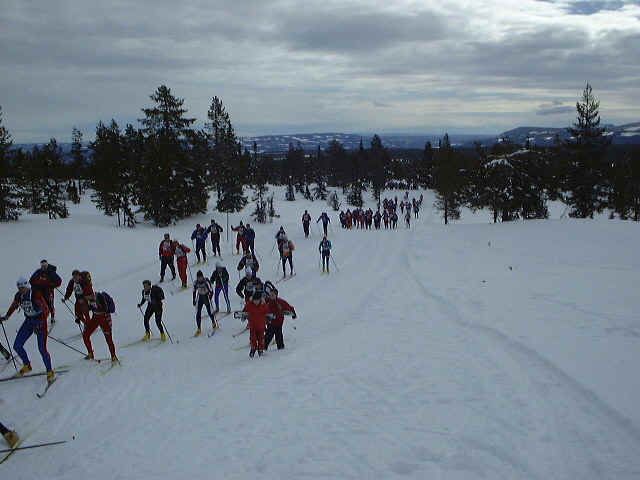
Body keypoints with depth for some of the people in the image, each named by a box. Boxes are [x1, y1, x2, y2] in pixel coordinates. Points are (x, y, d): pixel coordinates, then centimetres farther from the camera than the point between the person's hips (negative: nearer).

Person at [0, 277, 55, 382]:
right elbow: (13, 307, 18)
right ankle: (27, 366, 28)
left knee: (42, 349, -12)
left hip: (40, 321, -6)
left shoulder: (36, 295, -23)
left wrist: (40, 324, -33)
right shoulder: (18, 296, -4)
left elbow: (46, 310, -25)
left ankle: (50, 372, 4)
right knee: (17, 346, 4)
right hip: (28, 321, 7)